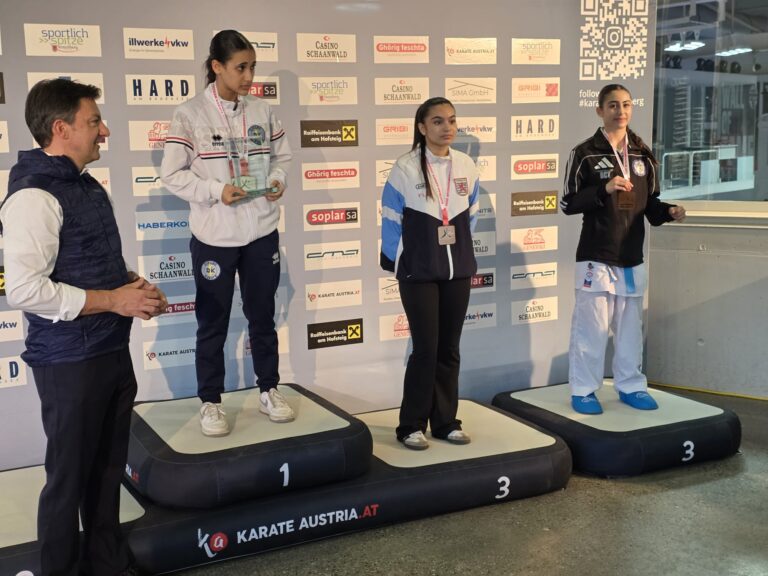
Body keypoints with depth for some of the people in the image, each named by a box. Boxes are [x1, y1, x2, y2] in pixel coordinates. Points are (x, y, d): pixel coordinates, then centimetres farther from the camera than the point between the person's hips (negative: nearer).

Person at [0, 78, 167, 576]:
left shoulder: (89, 186, 12)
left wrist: (133, 284, 5)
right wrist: (112, 300, -20)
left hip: (113, 351, 9)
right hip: (69, 362, -8)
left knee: (109, 469, 18)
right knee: (69, 478, 6)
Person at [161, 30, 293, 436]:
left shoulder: (262, 112, 3)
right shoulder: (190, 114, -10)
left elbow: (282, 156, 14)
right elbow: (172, 174, -10)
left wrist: (278, 181, -7)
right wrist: (216, 191, -21)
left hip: (262, 232, 4)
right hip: (214, 237, -4)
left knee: (263, 316, 16)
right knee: (212, 324, 7)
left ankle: (268, 391, 31)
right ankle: (210, 403, 22)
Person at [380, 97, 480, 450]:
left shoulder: (467, 166, 3)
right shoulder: (406, 168, -11)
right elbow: (391, 220, -4)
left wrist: (460, 251, 14)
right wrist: (396, 263, 0)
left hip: (458, 270, 5)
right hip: (418, 272, -5)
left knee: (449, 348, 10)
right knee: (425, 348, -5)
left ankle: (445, 421, 20)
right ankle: (411, 426, 8)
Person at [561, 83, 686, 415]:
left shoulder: (643, 154, 11)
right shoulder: (585, 153, -4)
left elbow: (650, 203, 15)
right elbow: (568, 204, -8)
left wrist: (669, 212, -5)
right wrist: (604, 190, -21)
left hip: (632, 257, 5)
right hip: (595, 256, -5)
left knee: (630, 326, 13)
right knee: (591, 326, -2)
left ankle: (630, 385, 26)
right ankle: (583, 390, 11)